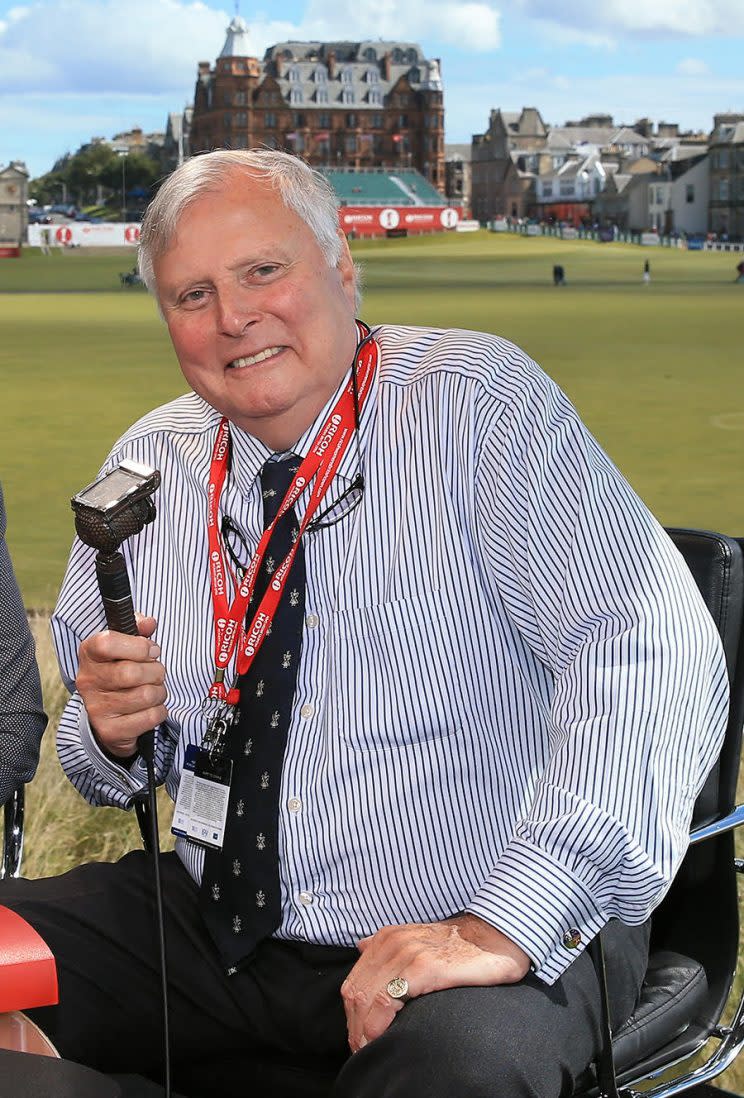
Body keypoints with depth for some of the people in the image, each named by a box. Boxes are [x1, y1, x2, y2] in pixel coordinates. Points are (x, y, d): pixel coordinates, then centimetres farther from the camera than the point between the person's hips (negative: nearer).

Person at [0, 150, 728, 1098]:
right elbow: (101, 759, 17)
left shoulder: (479, 405, -10)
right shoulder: (146, 469, 7)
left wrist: (508, 923, -32)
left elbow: (654, 651, -23)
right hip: (214, 931, 6)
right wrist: (109, 730, -9)